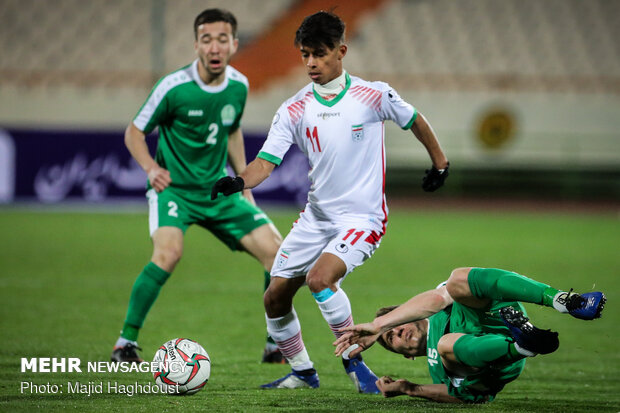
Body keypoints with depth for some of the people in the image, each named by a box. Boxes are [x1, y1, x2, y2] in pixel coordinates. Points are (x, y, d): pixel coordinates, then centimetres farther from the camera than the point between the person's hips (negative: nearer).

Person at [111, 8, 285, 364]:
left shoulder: (239, 86, 0)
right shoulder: (174, 87, -16)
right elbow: (134, 133, -4)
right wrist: (151, 167, -20)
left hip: (218, 190, 5)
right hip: (174, 187, -5)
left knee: (275, 249, -5)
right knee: (169, 252, -31)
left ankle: (277, 346, 11)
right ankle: (126, 341, -17)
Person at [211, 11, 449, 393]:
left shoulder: (373, 96, -8)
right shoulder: (294, 110, -1)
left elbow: (415, 121, 10)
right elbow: (267, 161, -9)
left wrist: (440, 163, 19)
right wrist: (239, 182, -29)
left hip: (363, 216, -5)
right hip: (317, 215, 5)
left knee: (320, 278, -28)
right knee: (275, 298, 4)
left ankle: (354, 361, -12)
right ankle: (303, 372, 24)